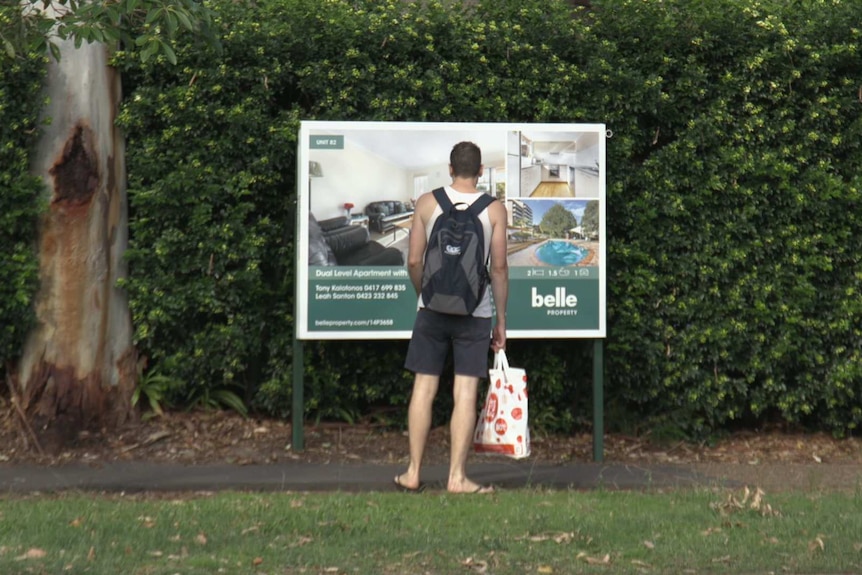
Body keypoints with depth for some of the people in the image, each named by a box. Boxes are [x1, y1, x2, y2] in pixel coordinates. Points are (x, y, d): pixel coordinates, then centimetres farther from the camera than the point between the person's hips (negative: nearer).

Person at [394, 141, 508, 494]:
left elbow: (414, 261, 1)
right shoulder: (494, 209, -2)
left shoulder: (427, 203, 1)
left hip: (433, 307, 1)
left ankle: (413, 473, 10)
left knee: (424, 388, 7)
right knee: (465, 393, 0)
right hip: (475, 310, -1)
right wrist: (501, 320, 5)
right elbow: (499, 267, -2)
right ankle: (457, 477, -1)